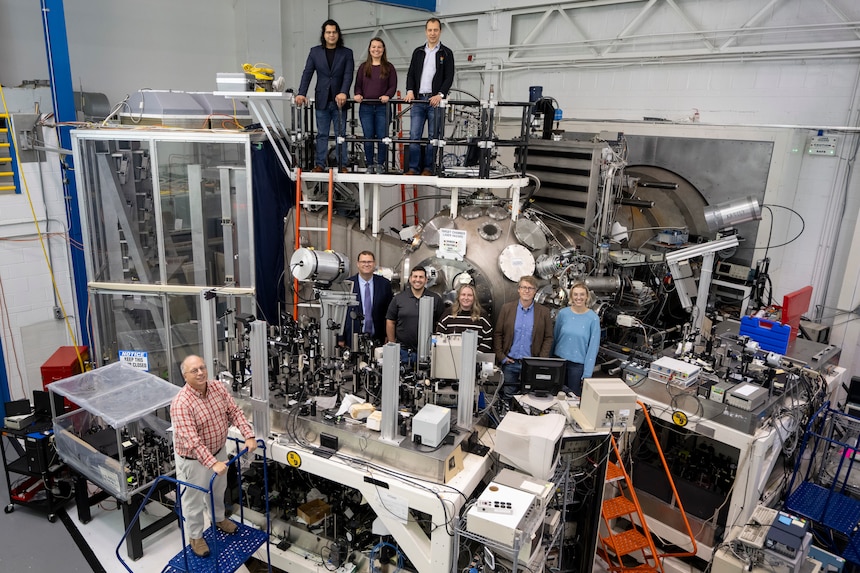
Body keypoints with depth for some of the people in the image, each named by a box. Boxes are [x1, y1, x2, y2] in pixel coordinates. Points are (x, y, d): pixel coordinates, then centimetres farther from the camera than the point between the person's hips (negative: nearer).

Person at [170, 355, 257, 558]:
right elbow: (191, 441, -35)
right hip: (193, 459, -6)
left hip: (218, 450, 6)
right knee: (194, 500, 15)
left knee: (218, 490, 28)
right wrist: (213, 463, -40)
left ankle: (219, 518, 54)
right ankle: (195, 537, 37)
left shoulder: (217, 387, -11)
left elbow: (235, 412, -5)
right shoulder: (181, 404, -31)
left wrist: (249, 436, -17)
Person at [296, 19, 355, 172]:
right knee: (322, 134, 6)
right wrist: (301, 94, -11)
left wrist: (343, 93, -24)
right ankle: (320, 164, 10)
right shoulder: (315, 52, 8)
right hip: (322, 100, 1)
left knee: (341, 134, 3)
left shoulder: (346, 53, 4)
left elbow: (348, 75, -7)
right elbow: (307, 73, 2)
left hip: (339, 100, -1)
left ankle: (342, 165, 8)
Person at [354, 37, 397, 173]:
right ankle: (370, 164, 12)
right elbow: (358, 85, 12)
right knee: (368, 137, 2)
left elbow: (393, 86, 3)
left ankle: (380, 164, 11)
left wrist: (387, 95, -17)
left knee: (382, 137, -3)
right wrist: (358, 94, -9)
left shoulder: (389, 67, 7)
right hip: (366, 107, 2)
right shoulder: (363, 67, 12)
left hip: (382, 107, -1)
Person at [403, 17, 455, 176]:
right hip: (418, 99, 3)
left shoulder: (446, 53, 5)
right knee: (414, 135, -2)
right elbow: (411, 73, 12)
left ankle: (428, 168, 6)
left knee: (433, 136, 0)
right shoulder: (418, 52, 16)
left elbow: (449, 77, -2)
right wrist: (410, 90, -6)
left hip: (435, 100, -3)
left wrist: (440, 95, -17)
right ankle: (413, 167, 3)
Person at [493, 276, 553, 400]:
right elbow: (497, 334, 3)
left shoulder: (544, 312, 2)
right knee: (508, 396, 7)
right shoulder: (506, 308, 2)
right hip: (510, 362, 0)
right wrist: (501, 357, -4)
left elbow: (548, 338, 3)